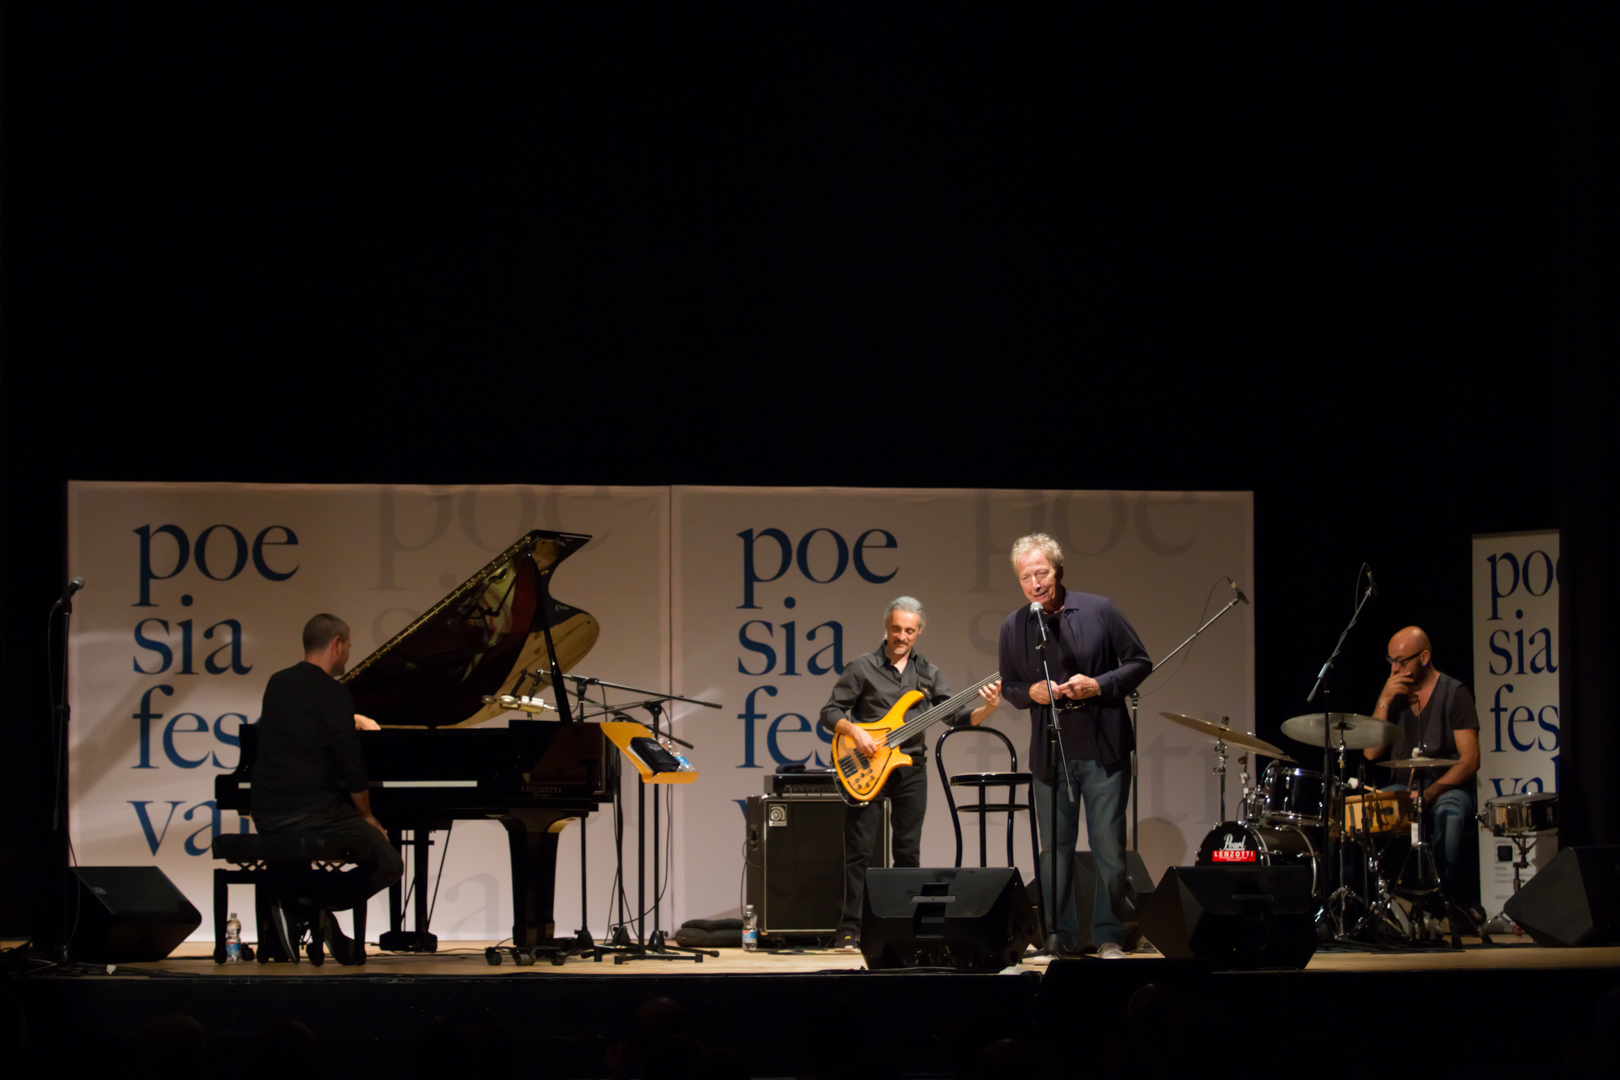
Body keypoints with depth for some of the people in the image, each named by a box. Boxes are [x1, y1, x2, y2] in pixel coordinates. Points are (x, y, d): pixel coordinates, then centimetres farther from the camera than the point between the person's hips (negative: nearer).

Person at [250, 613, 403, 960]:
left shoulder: (278, 684, 11)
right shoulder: (332, 692, -11)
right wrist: (367, 816, 3)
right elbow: (351, 765, -11)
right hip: (315, 812, -8)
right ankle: (309, 905, -10)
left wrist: (347, 720, 48)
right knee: (389, 865, 3)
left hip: (268, 816, 8)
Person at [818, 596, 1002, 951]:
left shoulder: (928, 674, 10)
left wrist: (988, 709, -13)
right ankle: (849, 932, -3)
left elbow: (957, 716, 5)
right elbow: (830, 712, -2)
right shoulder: (862, 668, 0)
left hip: (910, 769, 4)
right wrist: (854, 731, -20)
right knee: (859, 851, -5)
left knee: (908, 852, 5)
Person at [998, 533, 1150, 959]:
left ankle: (1108, 937, 9)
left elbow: (1139, 664, 2)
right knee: (1054, 848, 7)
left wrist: (1099, 685, -13)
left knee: (1109, 848, -1)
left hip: (1104, 750, -2)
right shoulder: (1014, 627, 5)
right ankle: (1060, 936, 16)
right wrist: (1032, 692, -8)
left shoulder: (1099, 611, -2)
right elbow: (1009, 686, 15)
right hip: (1050, 755, 2)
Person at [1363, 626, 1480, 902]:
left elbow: (1470, 761, -12)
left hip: (1447, 788, -5)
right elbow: (1371, 753, 1)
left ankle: (1445, 897, -30)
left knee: (1448, 814, -37)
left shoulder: (1454, 694, -5)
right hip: (1400, 789, 5)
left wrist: (1430, 793, -23)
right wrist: (1385, 701, -8)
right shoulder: (1393, 693, 9)